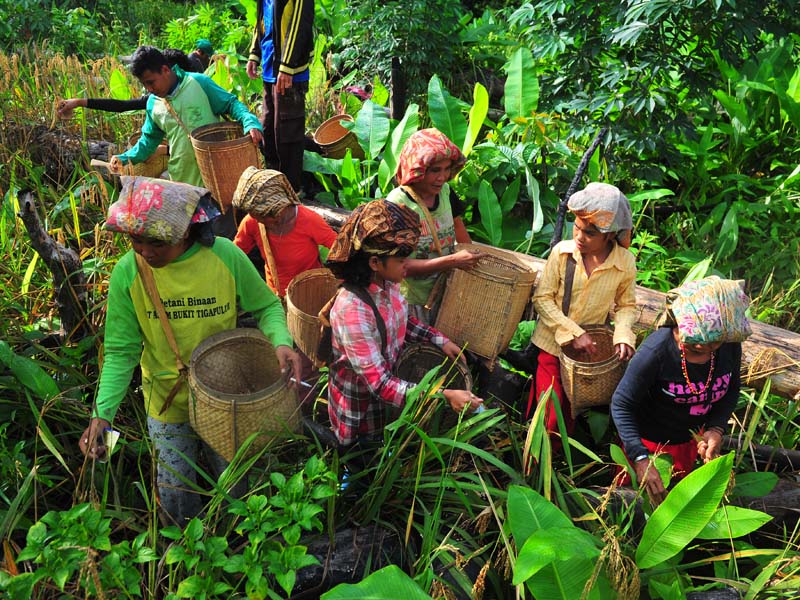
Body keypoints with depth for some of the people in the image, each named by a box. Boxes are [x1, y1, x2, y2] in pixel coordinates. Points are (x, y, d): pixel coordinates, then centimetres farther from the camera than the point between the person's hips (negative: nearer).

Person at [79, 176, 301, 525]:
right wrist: (102, 412, -23)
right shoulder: (127, 273, -19)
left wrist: (281, 341, -27)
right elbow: (121, 351, -12)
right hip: (167, 401, 0)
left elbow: (267, 306, -7)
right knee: (175, 494, 15)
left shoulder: (225, 256, -21)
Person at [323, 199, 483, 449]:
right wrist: (445, 396, -38)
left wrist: (440, 340, -2)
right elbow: (379, 384, -34)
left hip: (390, 375, 7)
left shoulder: (387, 282, -12)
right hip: (361, 407, -6)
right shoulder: (352, 310, -35)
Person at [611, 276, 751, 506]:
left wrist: (716, 428, -18)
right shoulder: (656, 351, -36)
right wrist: (640, 459, -37)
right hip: (649, 441, -5)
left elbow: (731, 390, -1)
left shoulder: (730, 345, -21)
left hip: (691, 439, 5)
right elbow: (622, 405, -28)